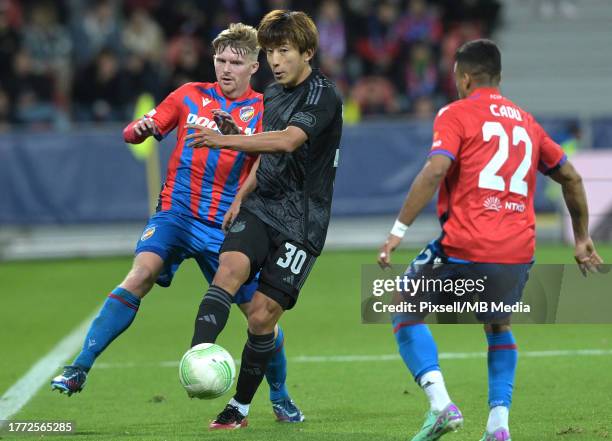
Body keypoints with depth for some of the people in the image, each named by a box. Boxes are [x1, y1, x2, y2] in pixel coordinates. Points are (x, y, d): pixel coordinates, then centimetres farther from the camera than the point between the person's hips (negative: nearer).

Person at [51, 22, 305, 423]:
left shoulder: (263, 110, 3)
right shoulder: (191, 96, 7)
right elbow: (135, 133, 8)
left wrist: (236, 133, -34)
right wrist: (139, 129, -17)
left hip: (227, 225, 0)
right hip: (177, 213, 0)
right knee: (142, 274, -26)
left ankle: (280, 398, 26)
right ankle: (79, 369, -29)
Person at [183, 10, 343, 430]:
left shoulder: (323, 96, -12)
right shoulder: (272, 94, 13)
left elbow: (287, 141, -29)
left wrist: (225, 140, -38)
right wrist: (240, 200, 20)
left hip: (301, 223, -6)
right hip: (261, 210, 6)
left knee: (262, 314, -6)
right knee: (230, 267, -24)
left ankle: (241, 406, 11)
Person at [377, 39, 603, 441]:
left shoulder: (456, 114, 2)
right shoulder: (526, 121, 19)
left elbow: (435, 171, -13)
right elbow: (571, 178, 24)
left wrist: (398, 231, -14)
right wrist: (582, 239, 33)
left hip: (465, 247, -5)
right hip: (518, 252, 5)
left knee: (406, 313, 12)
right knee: (499, 327, 29)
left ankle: (440, 403, -8)